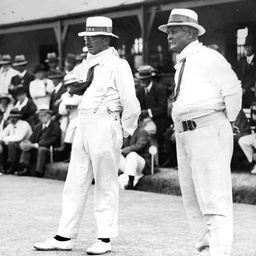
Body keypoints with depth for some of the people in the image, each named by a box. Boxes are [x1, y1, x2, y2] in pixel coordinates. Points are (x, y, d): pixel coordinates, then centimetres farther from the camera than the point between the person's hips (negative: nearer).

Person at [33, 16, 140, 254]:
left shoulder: (117, 65, -10)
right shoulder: (91, 63, 13)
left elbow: (131, 105, -11)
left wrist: (123, 131, -3)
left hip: (105, 127, -8)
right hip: (83, 126, 8)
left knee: (105, 185, 1)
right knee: (75, 183, 8)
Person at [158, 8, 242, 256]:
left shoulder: (207, 57, -9)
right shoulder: (182, 63, 18)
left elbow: (233, 90, -12)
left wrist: (227, 122, -2)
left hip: (209, 132, -10)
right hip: (185, 134, 10)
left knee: (214, 198, -10)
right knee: (192, 198, 12)